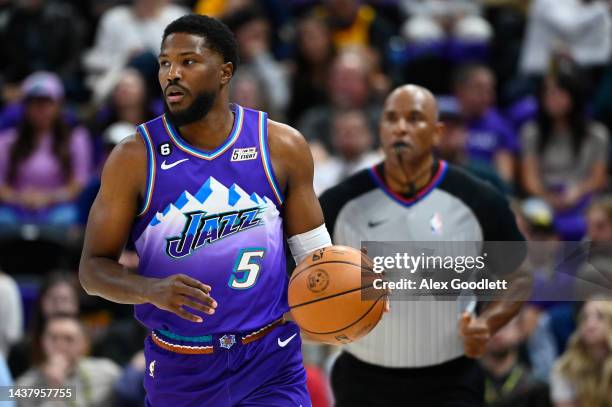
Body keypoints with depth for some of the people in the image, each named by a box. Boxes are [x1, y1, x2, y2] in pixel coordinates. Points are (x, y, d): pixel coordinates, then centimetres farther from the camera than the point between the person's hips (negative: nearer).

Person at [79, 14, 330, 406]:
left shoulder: (282, 146, -2)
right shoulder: (135, 157, -6)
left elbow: (313, 248, 8)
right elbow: (94, 267, -5)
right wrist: (152, 290, -24)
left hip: (271, 364, 0)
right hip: (178, 371, 0)